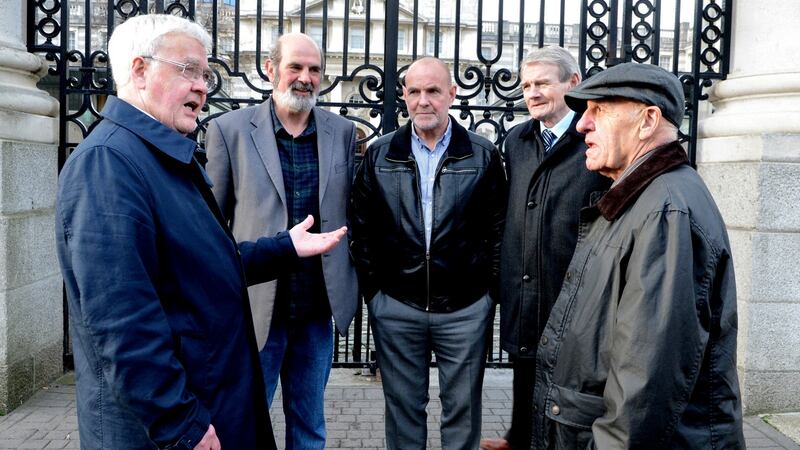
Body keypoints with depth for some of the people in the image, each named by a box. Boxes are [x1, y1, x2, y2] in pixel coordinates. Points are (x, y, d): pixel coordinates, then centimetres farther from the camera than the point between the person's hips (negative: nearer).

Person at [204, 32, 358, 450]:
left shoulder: (343, 132, 3)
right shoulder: (229, 129, -5)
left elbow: (352, 212, 9)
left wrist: (355, 287, 6)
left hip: (318, 309, 3)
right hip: (253, 307, -2)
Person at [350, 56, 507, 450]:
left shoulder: (483, 155, 0)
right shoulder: (379, 155, 3)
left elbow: (497, 228, 3)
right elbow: (361, 228, 6)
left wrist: (487, 286, 1)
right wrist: (372, 289, 3)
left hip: (465, 308, -1)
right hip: (395, 306, 1)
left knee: (462, 409, 11)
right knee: (403, 406, 14)